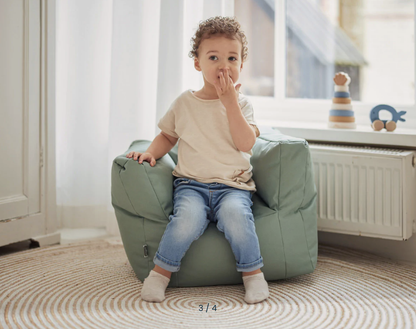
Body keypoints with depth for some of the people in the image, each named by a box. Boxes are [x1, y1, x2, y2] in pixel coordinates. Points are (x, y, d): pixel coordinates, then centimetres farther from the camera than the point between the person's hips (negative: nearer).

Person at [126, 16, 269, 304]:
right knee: (188, 219, -31)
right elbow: (168, 135, 23)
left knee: (235, 214, -34)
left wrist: (229, 101, -14)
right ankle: (161, 272, -10)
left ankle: (253, 271, -13)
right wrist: (152, 152, 3)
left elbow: (245, 144, -12)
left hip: (232, 185, -1)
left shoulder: (241, 104, 4)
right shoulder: (185, 103, 9)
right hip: (191, 184, 1)